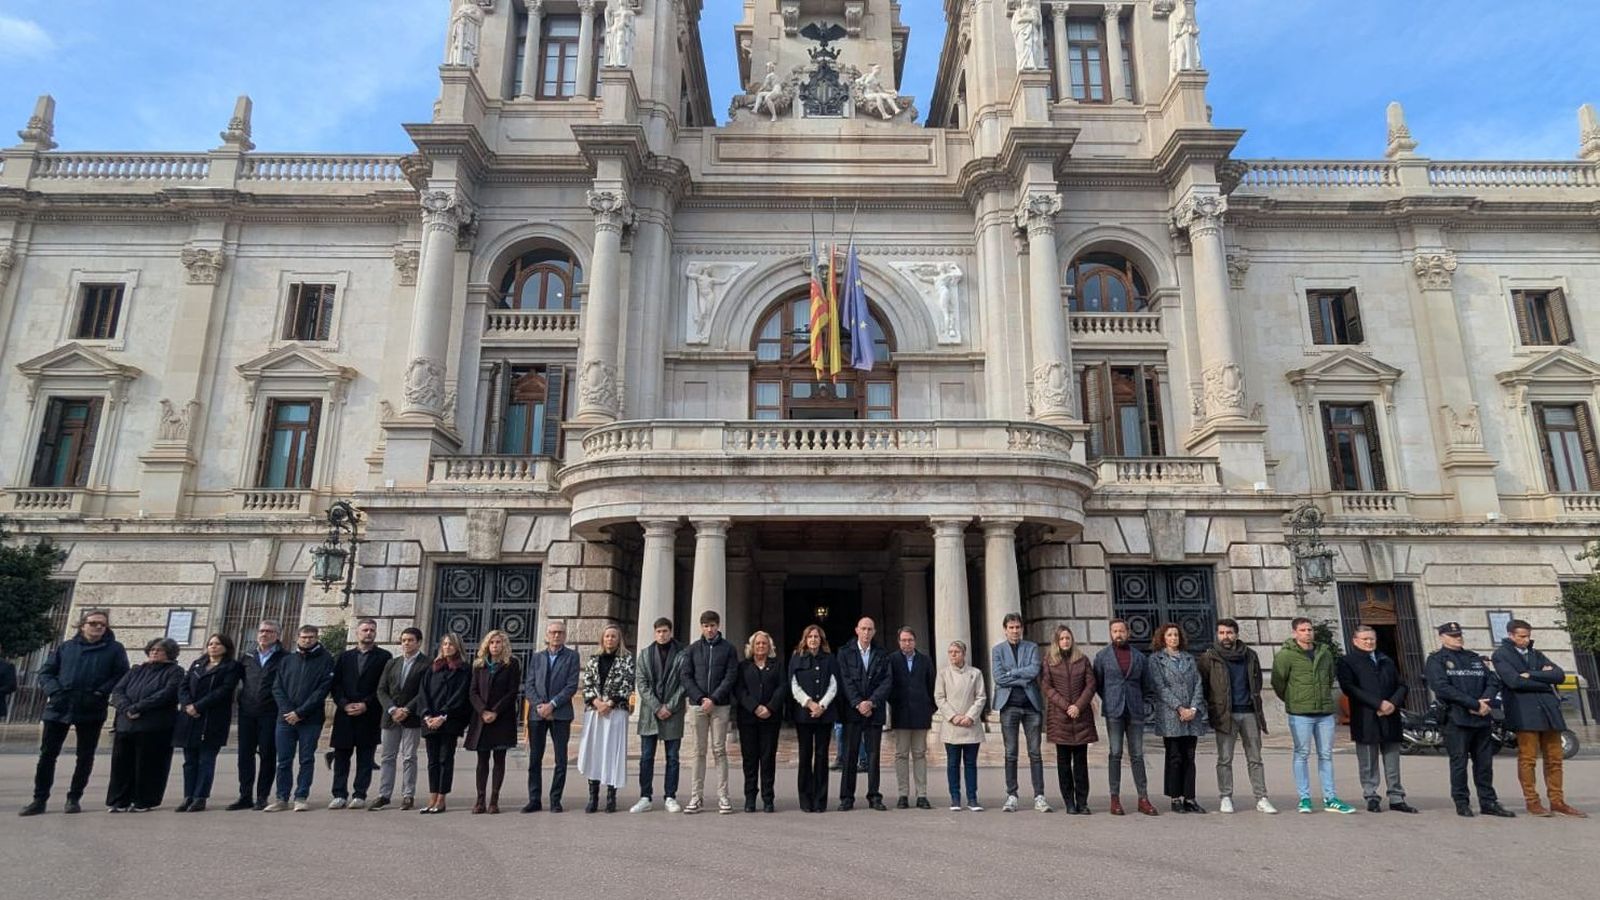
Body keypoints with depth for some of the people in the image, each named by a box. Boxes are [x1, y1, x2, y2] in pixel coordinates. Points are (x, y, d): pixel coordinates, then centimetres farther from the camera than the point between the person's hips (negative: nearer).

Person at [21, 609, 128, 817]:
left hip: (91, 711, -2)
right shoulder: (66, 647, 9)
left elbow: (122, 675, -2)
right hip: (58, 708, 2)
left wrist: (100, 693, -13)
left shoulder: (114, 649, 3)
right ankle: (39, 799, 16)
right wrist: (54, 691, -8)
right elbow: (45, 672, 10)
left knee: (85, 756, 5)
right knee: (47, 754, 5)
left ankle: (74, 798, 16)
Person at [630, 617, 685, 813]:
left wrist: (670, 707, -11)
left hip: (673, 714, -1)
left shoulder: (681, 655, 1)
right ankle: (646, 798, 11)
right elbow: (641, 683, 1)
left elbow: (684, 683, -3)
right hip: (649, 713, 2)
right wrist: (656, 707, -9)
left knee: (672, 758, 5)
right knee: (646, 758, 3)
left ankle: (671, 797, 12)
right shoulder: (644, 655, 9)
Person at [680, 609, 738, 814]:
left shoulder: (728, 649, 4)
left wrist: (714, 699, -12)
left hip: (720, 706, -1)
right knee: (698, 751, 4)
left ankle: (723, 797, 5)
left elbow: (731, 676, -3)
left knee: (719, 750, 1)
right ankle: (696, 796, 9)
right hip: (697, 705, 1)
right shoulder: (693, 649, 8)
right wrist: (700, 698, -10)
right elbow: (685, 676, 3)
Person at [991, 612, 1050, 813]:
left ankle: (1039, 796, 6)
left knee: (1035, 752, 1)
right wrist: (1023, 679, -7)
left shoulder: (1032, 647, 9)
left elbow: (1034, 671, -7)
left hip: (1031, 704, 1)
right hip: (1009, 705, -1)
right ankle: (1011, 796, 8)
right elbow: (998, 677, -5)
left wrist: (1011, 673, -6)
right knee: (1010, 753, 2)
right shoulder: (997, 650, 8)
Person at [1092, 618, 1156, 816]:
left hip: (1135, 711, 2)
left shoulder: (1140, 657, 8)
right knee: (1115, 754, -1)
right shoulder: (1102, 656, 4)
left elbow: (1146, 684, 17)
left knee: (1137, 755, 4)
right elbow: (1097, 683, 9)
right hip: (1113, 712, -1)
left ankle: (1143, 798, 8)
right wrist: (1110, 701, 9)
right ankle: (1115, 798, 3)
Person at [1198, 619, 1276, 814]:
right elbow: (1201, 684, 3)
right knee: (1225, 759, 2)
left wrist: (1254, 701, 13)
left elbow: (1257, 682, 20)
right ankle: (1225, 798, 9)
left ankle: (1261, 799, 11)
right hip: (1225, 714, -3)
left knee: (1255, 758, 6)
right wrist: (1212, 707, 1)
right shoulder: (1209, 657, -2)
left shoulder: (1250, 656, 9)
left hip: (1249, 712, 3)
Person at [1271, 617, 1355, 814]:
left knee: (1326, 755, 10)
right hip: (1300, 713, -5)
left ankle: (1330, 799, 17)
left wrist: (1324, 697, 17)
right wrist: (1292, 701, 4)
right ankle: (1304, 798, 8)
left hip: (1325, 712, 5)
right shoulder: (1286, 655, -9)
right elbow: (1277, 682, -5)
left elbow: (1331, 677, 21)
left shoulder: (1325, 652, 7)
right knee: (1302, 754, 1)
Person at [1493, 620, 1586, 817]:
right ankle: (1532, 802, 2)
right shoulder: (1501, 655, 2)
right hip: (1524, 713, -6)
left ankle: (1557, 802, 15)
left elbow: (1560, 676, 5)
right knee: (1527, 758, -5)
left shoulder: (1536, 655, 20)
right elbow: (1514, 681, -12)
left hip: (1548, 711, 6)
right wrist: (1545, 681, -2)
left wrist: (1531, 675, -7)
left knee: (1554, 758, 7)